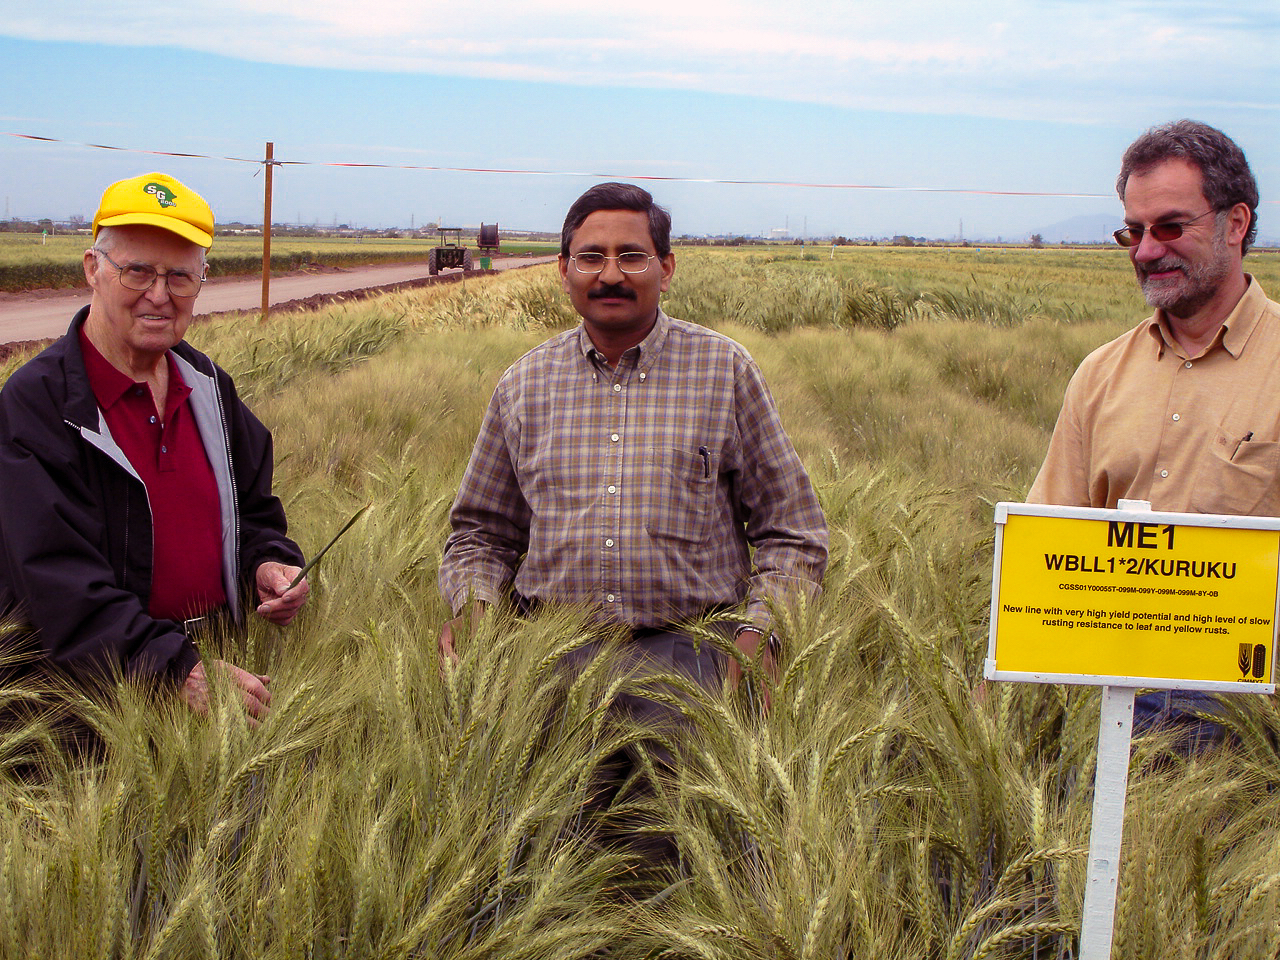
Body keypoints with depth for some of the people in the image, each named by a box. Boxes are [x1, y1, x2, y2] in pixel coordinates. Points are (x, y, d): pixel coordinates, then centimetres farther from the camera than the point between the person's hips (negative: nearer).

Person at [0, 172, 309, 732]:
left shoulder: (209, 387, 14)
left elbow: (253, 511, 25)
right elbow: (59, 585, -16)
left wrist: (268, 563, 1)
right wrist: (178, 672, -25)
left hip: (214, 665, 5)